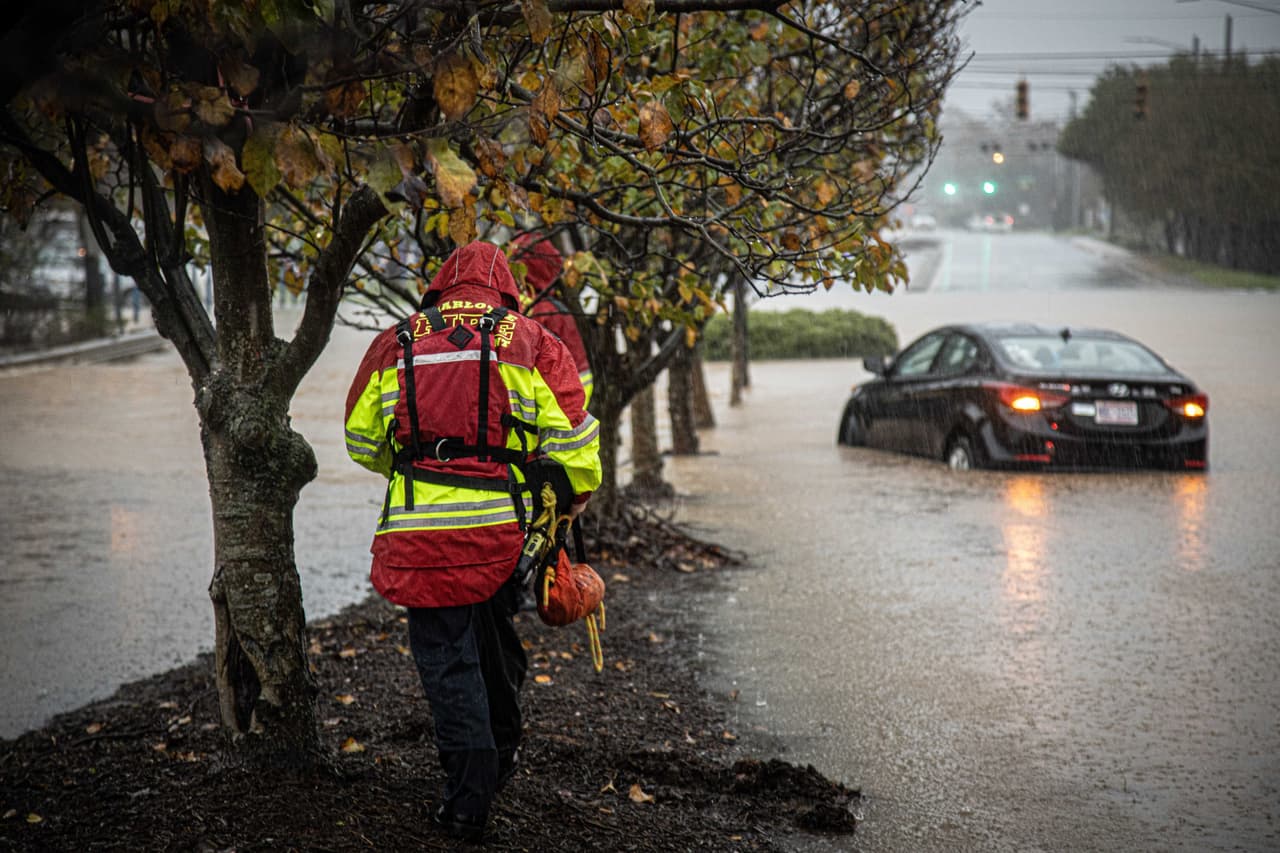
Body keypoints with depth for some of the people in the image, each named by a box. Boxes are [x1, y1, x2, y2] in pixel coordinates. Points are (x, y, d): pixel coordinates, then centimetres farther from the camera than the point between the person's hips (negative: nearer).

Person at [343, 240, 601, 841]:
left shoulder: (394, 344, 8)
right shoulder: (531, 342, 4)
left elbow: (362, 440, 16)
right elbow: (571, 433, -2)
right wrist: (579, 492, 18)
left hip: (420, 529, -1)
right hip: (505, 523, 1)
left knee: (446, 659, 5)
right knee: (494, 636, 23)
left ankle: (468, 801, 2)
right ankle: (502, 751, 41)